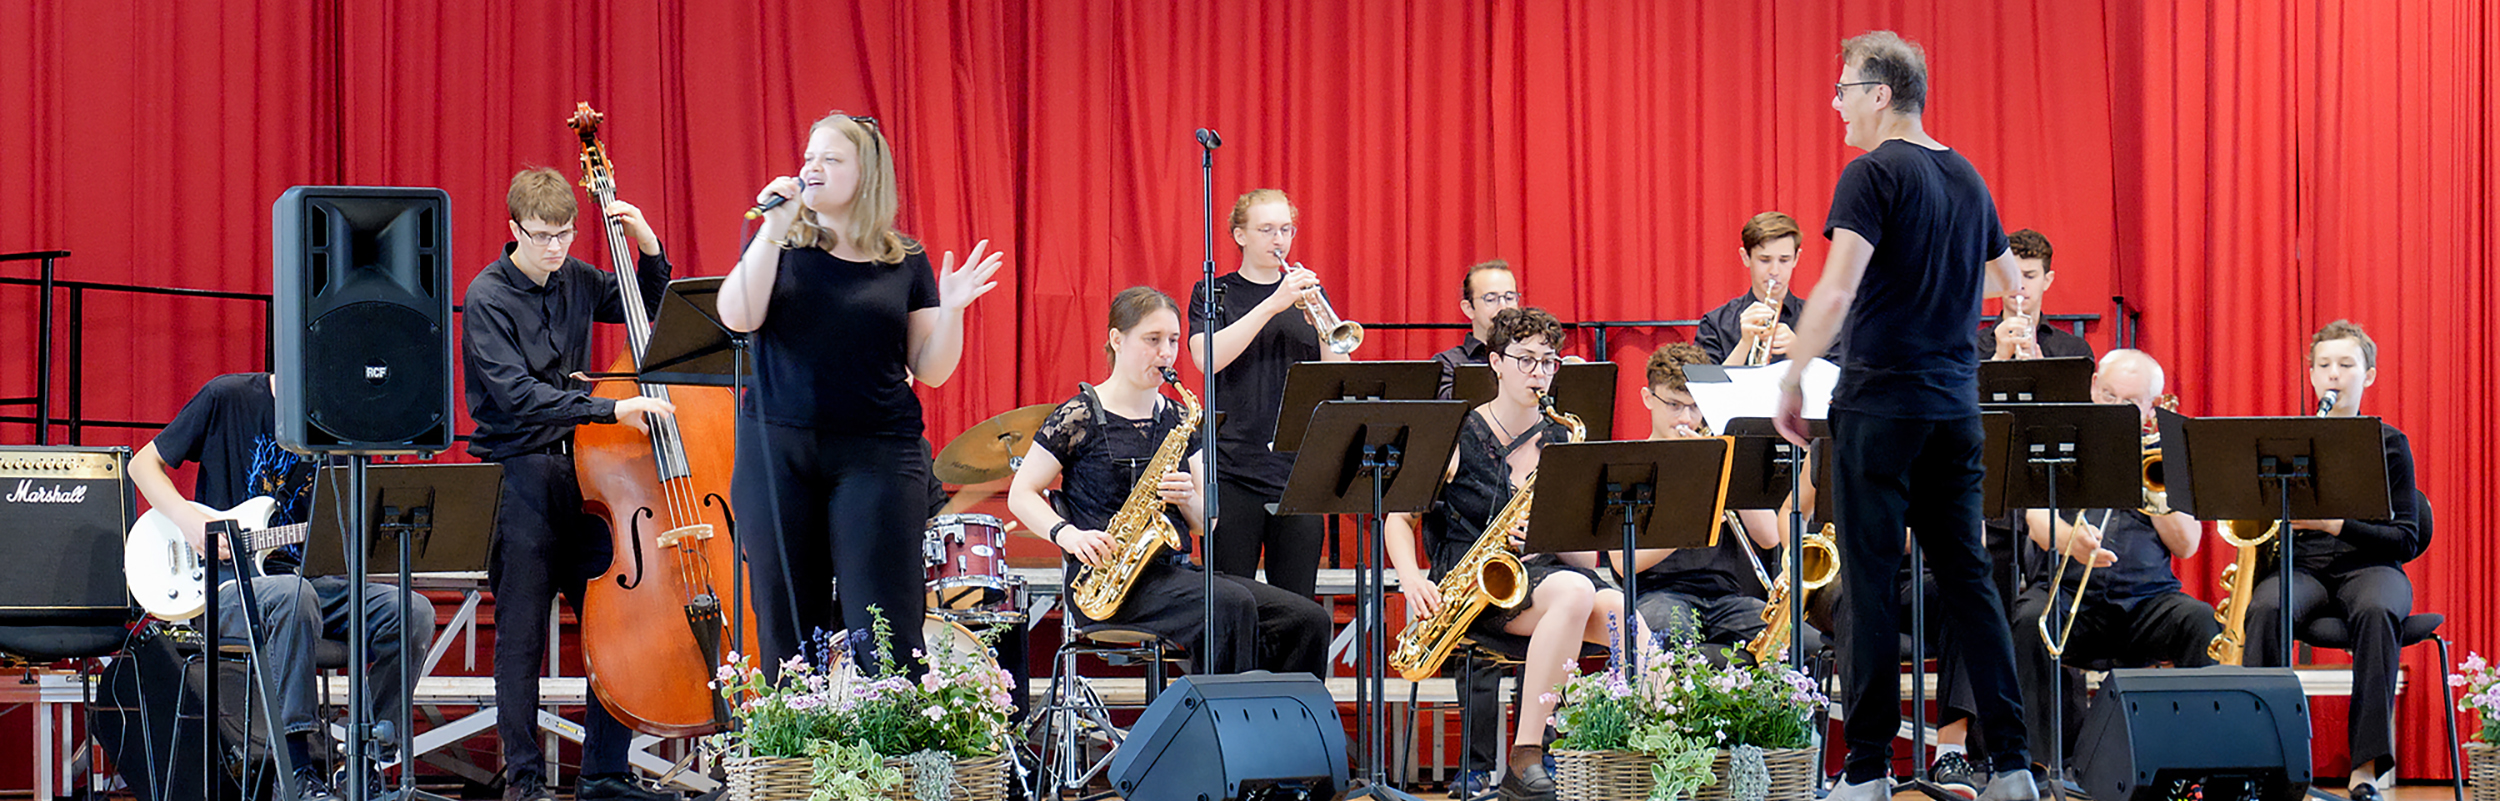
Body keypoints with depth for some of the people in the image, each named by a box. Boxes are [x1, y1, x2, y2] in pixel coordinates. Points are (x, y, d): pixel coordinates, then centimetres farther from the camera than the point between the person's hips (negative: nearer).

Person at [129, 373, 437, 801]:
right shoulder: (227, 398, -2)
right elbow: (144, 463, 6)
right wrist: (187, 518, -11)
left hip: (311, 578, 5)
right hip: (226, 584, -5)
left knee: (413, 612, -19)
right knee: (294, 596, -38)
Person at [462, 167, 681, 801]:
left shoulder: (575, 280, 8)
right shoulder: (488, 297, -9)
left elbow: (645, 311, 25)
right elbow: (517, 394, -20)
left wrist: (649, 248, 6)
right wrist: (610, 409, -28)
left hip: (581, 469, 5)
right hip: (520, 477, -5)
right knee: (522, 635, -2)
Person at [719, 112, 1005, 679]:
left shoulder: (905, 261, 8)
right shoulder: (779, 242, 7)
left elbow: (931, 371, 8)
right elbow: (738, 317, -11)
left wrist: (950, 310, -9)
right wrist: (773, 228, -14)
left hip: (877, 454, -1)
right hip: (778, 448, 1)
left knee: (885, 633, -8)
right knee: (787, 627, 4)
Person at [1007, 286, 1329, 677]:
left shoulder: (1179, 420, 16)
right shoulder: (1080, 416, 0)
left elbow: (1205, 524, 16)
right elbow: (1021, 495, 1)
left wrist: (1187, 498, -8)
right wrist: (1069, 535, -18)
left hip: (1175, 571, 6)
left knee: (1308, 621, -13)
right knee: (1232, 606, -33)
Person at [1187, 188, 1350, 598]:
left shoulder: (1307, 293, 15)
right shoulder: (1214, 294, 6)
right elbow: (1208, 358, -13)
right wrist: (1272, 305, -17)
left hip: (1299, 470, 3)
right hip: (1234, 468, -3)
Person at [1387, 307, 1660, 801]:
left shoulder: (1563, 442, 12)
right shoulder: (1457, 436, 2)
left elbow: (1587, 558, 10)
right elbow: (1400, 516, 4)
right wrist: (1411, 579, -14)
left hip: (1548, 572, 4)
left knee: (1625, 611, -29)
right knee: (1574, 592, -36)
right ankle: (1524, 758, -36)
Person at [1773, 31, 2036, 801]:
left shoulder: (1875, 173, -10)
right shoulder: (1965, 177, 12)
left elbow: (1838, 288, -20)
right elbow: (2007, 282, 24)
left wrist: (1793, 377, -13)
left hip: (1880, 402, -7)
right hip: (1955, 405, 7)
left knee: (1870, 581, -3)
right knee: (1966, 576, 8)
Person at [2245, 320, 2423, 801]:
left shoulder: (2388, 443, 8)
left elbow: (2406, 540, 1)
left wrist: (2335, 524, -14)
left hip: (2367, 567, -2)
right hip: (2300, 566, 2)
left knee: (2376, 611, -39)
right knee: (2266, 610, -35)